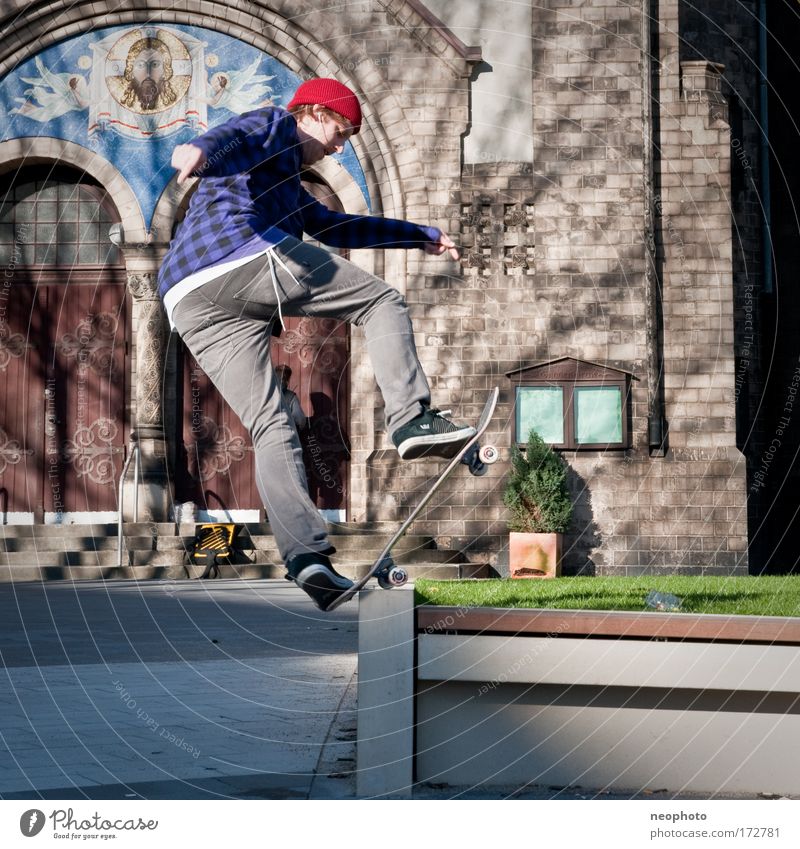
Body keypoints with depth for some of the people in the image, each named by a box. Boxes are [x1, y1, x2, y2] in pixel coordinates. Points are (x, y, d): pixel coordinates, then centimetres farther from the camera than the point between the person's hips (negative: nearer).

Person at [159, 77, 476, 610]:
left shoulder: (291, 190, 45)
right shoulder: (274, 126, 18)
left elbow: (337, 228, 56)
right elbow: (236, 136, -7)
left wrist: (423, 237, 61)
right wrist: (201, 151, -31)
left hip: (190, 305, 8)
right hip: (252, 256, -8)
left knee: (269, 427, 0)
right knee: (383, 301, 7)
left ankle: (304, 555, -15)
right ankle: (412, 419, -11)